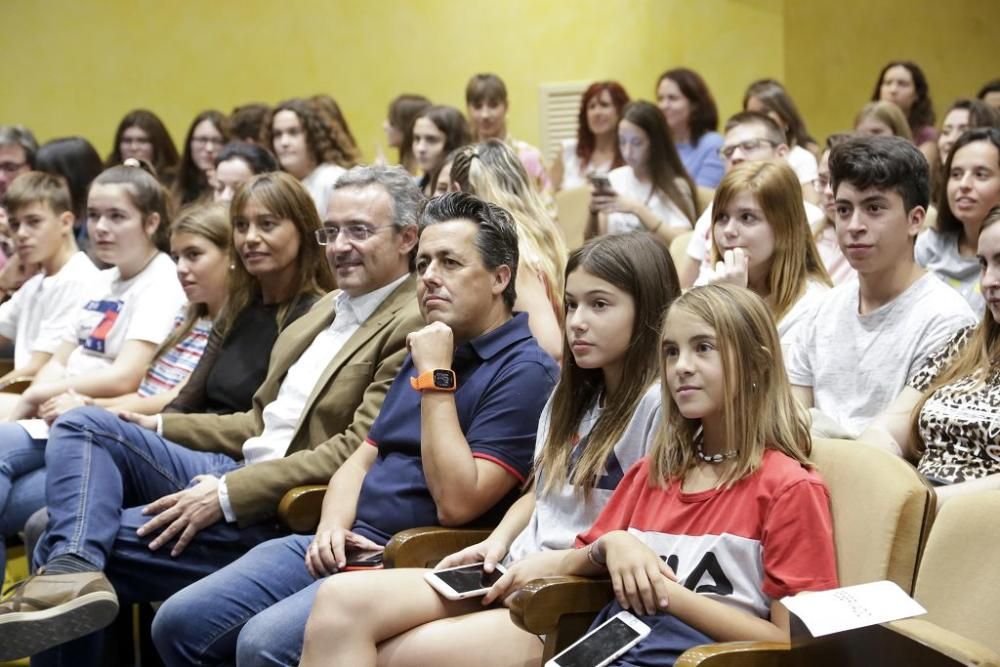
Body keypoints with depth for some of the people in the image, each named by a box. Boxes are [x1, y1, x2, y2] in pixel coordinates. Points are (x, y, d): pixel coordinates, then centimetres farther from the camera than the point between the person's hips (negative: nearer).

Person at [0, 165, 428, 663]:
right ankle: (73, 570, -29)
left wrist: (227, 495, -22)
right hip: (231, 471, 10)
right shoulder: (329, 307, 19)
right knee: (84, 425, -10)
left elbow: (357, 451, -20)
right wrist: (158, 428, 11)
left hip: (277, 511, -10)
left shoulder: (414, 327, -12)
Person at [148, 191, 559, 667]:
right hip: (342, 548, 9)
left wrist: (436, 379, -16)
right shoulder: (424, 352, 19)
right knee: (179, 623, -4)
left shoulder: (525, 371, -9)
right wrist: (332, 528, -1)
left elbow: (457, 502, -18)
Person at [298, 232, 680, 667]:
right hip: (512, 580, 8)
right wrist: (496, 543, 7)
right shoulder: (570, 396, 19)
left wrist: (561, 562, -16)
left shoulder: (660, 406, -8)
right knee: (340, 599, -16)